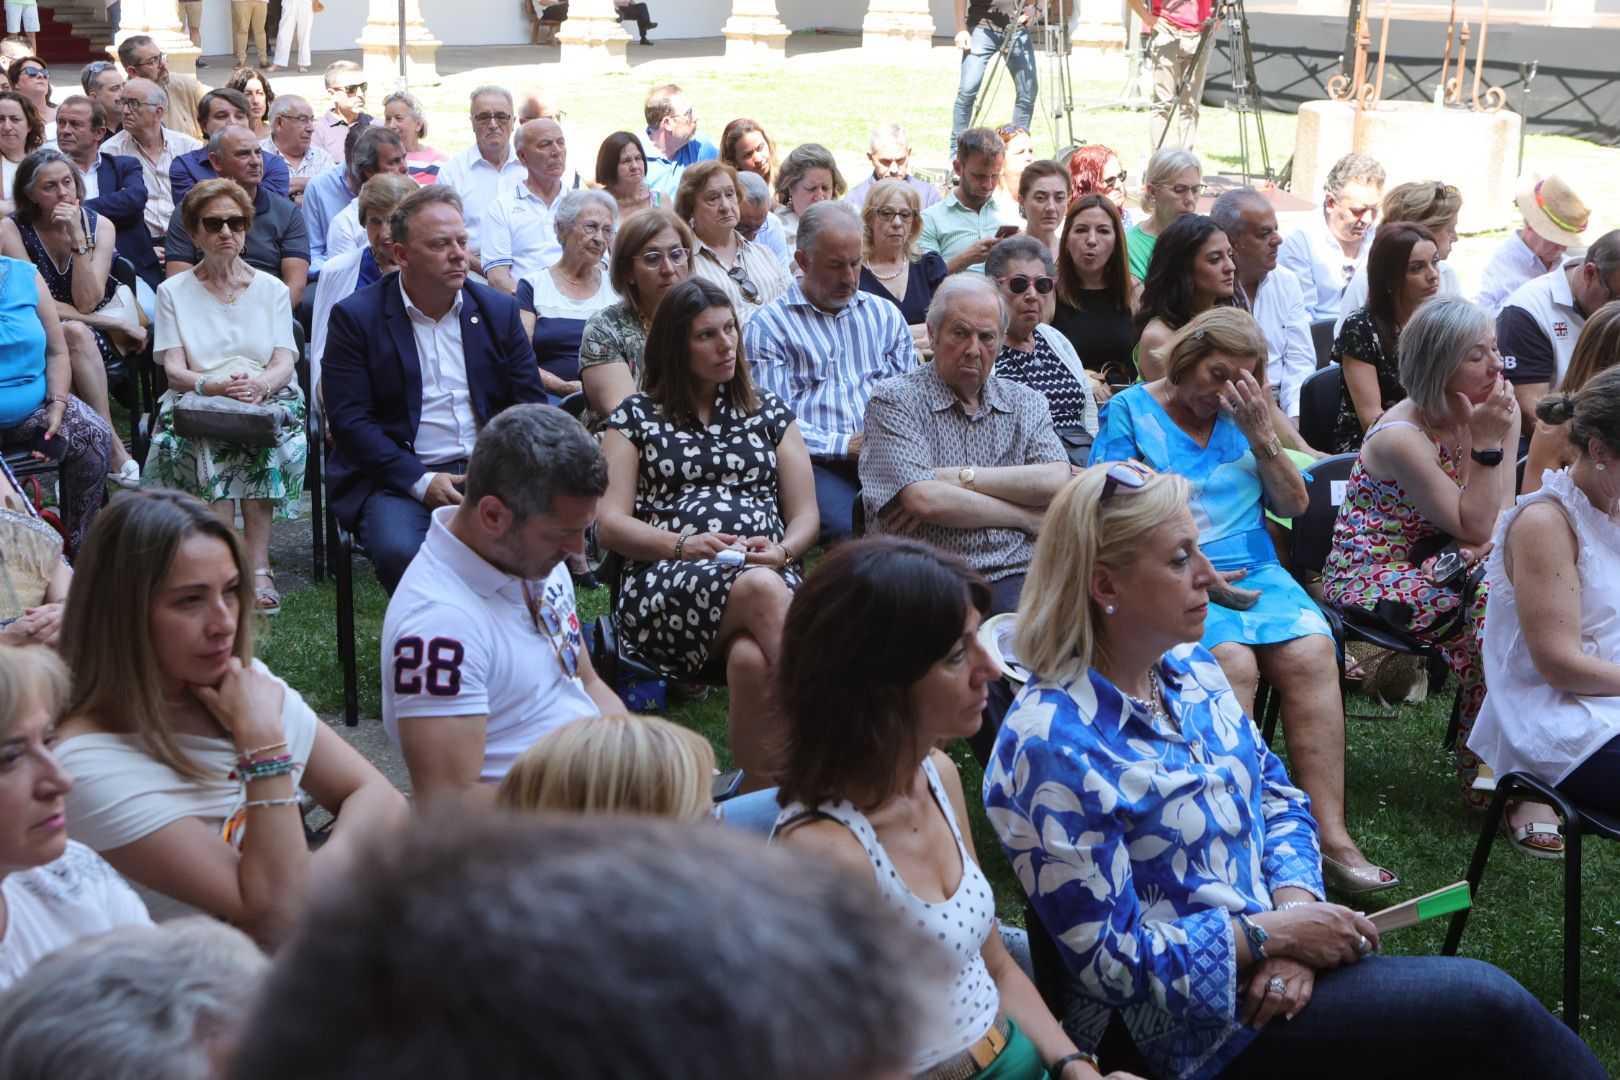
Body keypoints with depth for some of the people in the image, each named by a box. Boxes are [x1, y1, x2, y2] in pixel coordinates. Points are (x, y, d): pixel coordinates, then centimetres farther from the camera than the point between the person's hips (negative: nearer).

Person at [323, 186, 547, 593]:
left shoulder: (499, 310, 11)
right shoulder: (356, 317, 0)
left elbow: (531, 406, 11)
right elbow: (349, 419, -6)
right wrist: (421, 481, -17)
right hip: (397, 476, -3)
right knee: (401, 552, -33)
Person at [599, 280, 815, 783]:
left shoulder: (767, 411, 24)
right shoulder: (635, 417, 17)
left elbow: (805, 515, 18)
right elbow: (609, 525, 6)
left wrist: (782, 551, -6)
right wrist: (683, 544, -11)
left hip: (768, 571, 2)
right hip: (664, 585, -2)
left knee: (753, 660, -38)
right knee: (761, 589, -38)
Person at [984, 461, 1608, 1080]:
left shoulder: (1191, 668, 5)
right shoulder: (1051, 749, -21)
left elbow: (1278, 796, 12)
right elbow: (1111, 961, -19)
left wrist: (1296, 906, -7)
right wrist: (1273, 934, -18)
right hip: (1204, 1028, -7)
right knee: (1487, 999, -14)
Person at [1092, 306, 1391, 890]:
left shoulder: (1243, 413, 18)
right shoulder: (1130, 412, 4)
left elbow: (1294, 505, 15)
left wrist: (1262, 437, -1)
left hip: (1254, 571, 4)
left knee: (1310, 652, -25)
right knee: (1230, 660, -33)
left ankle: (1331, 834, -27)